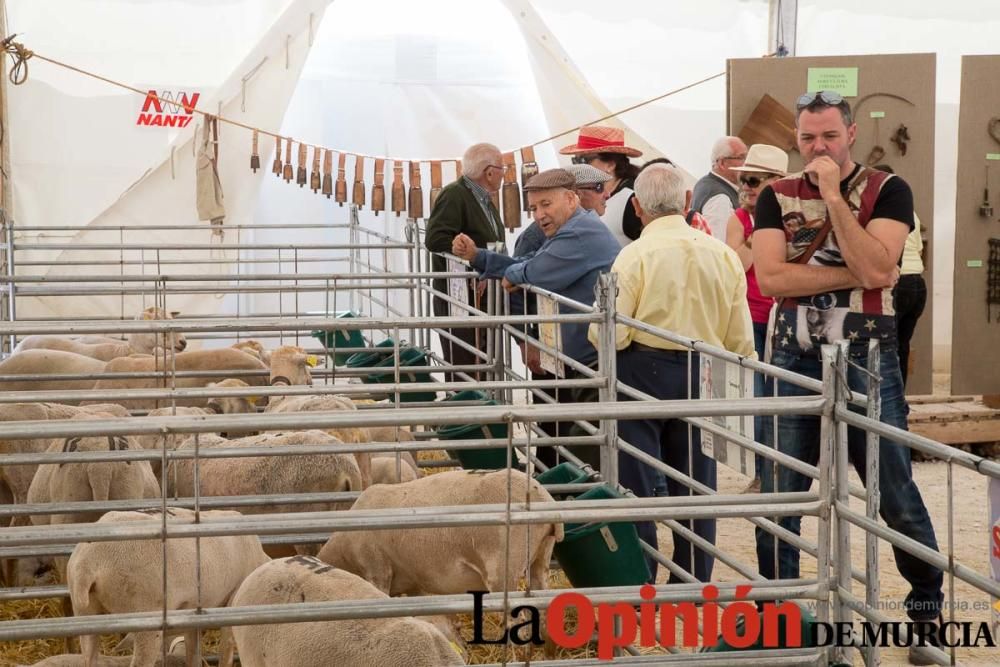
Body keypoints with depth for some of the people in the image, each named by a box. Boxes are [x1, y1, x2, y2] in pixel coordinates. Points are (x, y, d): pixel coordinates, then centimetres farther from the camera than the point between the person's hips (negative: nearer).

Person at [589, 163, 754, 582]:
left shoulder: (635, 255, -12)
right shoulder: (723, 255, 0)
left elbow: (610, 335, -15)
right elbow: (741, 342, 2)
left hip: (642, 373, -4)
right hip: (699, 378, 4)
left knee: (636, 487, 5)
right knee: (696, 488, 13)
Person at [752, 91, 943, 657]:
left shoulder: (887, 191, -2)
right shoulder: (777, 196, 5)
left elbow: (877, 268, -18)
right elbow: (770, 277, -9)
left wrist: (833, 197, -17)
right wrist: (852, 275, -14)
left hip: (866, 360, -2)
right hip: (794, 360, 2)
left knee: (895, 493, 3)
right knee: (778, 495, 7)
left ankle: (928, 608, 19)